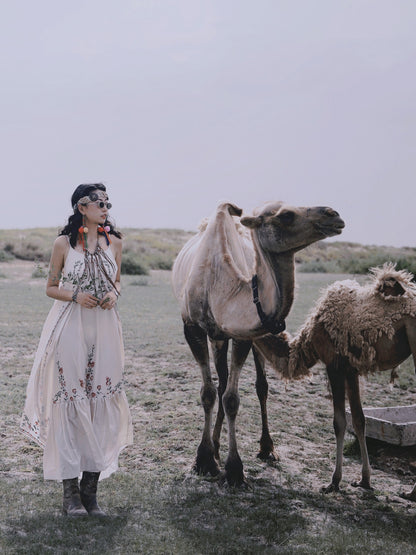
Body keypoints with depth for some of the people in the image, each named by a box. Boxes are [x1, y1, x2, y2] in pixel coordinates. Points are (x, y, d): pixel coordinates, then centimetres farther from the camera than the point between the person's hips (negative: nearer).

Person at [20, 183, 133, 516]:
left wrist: (113, 293, -3)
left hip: (104, 329, 3)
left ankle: (90, 489, 14)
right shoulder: (64, 243, 0)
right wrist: (75, 296, -12)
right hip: (70, 329, -3)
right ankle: (70, 491, 10)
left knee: (102, 404, 2)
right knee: (69, 403, -1)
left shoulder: (113, 242, 8)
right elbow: (51, 287, 6)